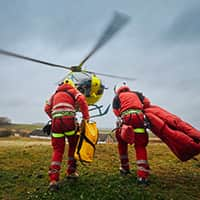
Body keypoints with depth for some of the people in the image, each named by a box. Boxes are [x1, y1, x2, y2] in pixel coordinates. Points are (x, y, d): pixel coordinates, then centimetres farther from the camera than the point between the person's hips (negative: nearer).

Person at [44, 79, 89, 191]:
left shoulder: (55, 94, 29)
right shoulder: (73, 91, 16)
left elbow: (47, 108, 20)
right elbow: (82, 100, -3)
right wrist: (86, 117, -2)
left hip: (56, 121, 4)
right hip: (69, 119, -3)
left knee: (58, 150, 8)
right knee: (73, 145, 17)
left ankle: (53, 179, 1)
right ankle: (71, 171, 23)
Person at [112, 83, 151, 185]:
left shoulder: (117, 97, 25)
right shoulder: (136, 94, 30)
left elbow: (116, 111, 9)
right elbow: (147, 102, 12)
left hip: (125, 118, 0)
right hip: (138, 117, 1)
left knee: (122, 143, 20)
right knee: (140, 146, 3)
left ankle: (124, 168, 29)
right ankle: (142, 176, -5)